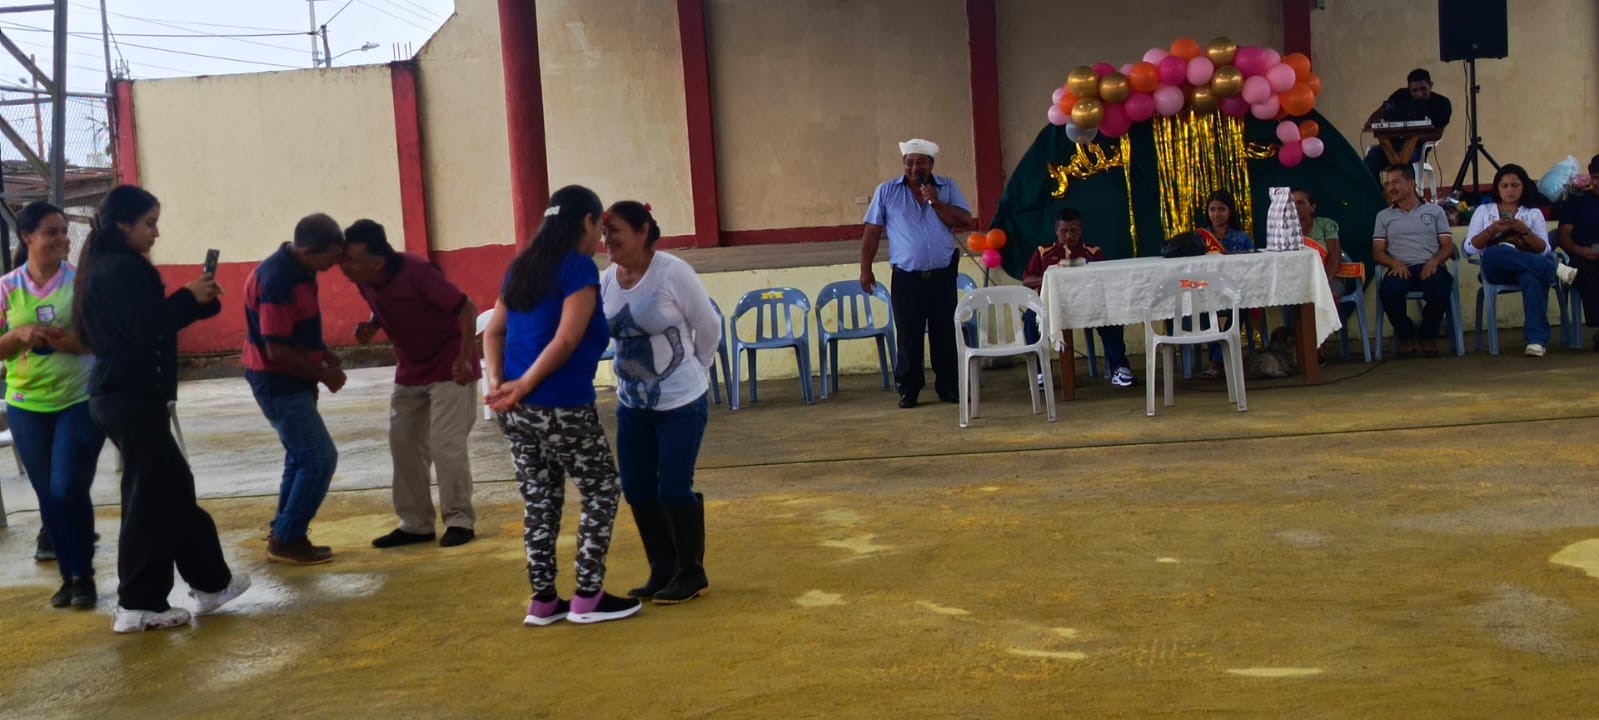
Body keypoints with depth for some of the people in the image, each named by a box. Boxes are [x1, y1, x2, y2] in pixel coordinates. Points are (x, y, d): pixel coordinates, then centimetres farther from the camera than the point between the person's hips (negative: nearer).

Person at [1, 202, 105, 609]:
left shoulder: (81, 281, -5)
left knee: (69, 490, -8)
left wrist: (80, 342, -21)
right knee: (49, 496, 9)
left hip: (80, 401, -2)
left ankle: (84, 575, 8)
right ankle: (68, 576, 22)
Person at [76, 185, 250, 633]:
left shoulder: (109, 266, 17)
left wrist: (195, 300, 6)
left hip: (121, 394, 11)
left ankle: (210, 583, 23)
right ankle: (137, 605, 3)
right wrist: (190, 298, -10)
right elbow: (146, 328, -23)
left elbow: (146, 320, 17)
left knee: (172, 487, 14)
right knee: (150, 496, -4)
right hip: (131, 398, -11)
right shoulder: (122, 268, -15)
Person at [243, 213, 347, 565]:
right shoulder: (277, 280, -26)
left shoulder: (298, 269, 3)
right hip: (279, 382, -10)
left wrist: (324, 353, 3)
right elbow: (278, 351, -26)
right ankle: (287, 540, 2)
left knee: (302, 456, 17)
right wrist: (324, 374, -15)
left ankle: (285, 536, 25)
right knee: (320, 458, -7)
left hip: (289, 380, 10)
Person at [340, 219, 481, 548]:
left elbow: (466, 309, -25)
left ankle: (460, 520, 2)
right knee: (403, 443, 5)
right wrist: (371, 326, -10)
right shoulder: (364, 281, -8)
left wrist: (465, 358, -34)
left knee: (446, 445, -11)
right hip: (410, 370, 7)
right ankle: (415, 524, 13)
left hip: (448, 367, -7)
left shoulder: (418, 272, -28)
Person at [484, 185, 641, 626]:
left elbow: (493, 332, 12)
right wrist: (524, 386, -12)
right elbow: (566, 341, -17)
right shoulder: (580, 268, -9)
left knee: (540, 500, 15)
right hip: (562, 408, -7)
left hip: (517, 410, 8)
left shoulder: (522, 267, 15)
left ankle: (543, 600, 20)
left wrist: (498, 383, 1)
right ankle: (588, 597, 11)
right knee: (602, 491, 9)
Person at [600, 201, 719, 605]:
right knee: (636, 489, 8)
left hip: (681, 403, -6)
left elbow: (709, 328, -6)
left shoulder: (673, 273, -17)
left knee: (674, 489, -3)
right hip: (632, 403, 6)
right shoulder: (607, 279, -1)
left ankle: (692, 574, 16)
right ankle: (662, 570, 24)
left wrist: (692, 371, 4)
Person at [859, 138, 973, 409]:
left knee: (944, 335, 7)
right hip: (906, 277, -1)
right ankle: (908, 390, 11)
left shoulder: (947, 188, 6)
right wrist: (865, 269, -2)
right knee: (909, 337, 2)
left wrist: (936, 203, -13)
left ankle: (948, 387, 17)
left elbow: (966, 221, -3)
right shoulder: (886, 191, 2)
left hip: (943, 275, 1)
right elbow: (872, 231, 2)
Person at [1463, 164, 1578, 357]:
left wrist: (1525, 231, -10)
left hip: (1531, 268, 0)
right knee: (1494, 253, -38)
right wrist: (1492, 230, -9)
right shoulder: (1484, 211, 18)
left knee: (1532, 279, -40)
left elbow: (1545, 250, 5)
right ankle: (1557, 270, -33)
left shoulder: (1533, 213, 18)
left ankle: (1537, 340, -45)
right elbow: (1469, 248, 6)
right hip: (1496, 269, 0)